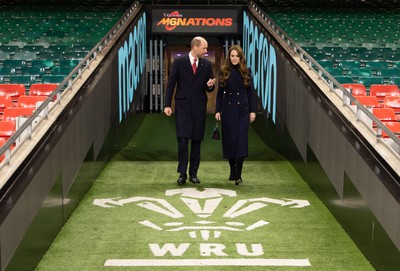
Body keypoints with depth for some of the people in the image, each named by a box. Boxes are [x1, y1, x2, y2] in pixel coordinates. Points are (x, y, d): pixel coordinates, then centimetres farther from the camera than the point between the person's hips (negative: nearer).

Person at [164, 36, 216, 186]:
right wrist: (167, 105, -7)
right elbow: (171, 83, -1)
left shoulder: (207, 64, 6)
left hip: (199, 107, 3)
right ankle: (182, 173, 1)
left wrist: (210, 85, -14)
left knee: (196, 141, 5)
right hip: (183, 107, -3)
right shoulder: (179, 62, -2)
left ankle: (193, 173, 14)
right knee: (183, 140, -8)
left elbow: (210, 88, 11)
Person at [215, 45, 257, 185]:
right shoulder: (224, 72, 3)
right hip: (228, 110, 1)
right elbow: (220, 92, 4)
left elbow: (250, 92, 4)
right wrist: (217, 110, -1)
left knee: (241, 140, -6)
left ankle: (238, 174, -4)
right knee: (229, 140, 5)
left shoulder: (246, 72, 3)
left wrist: (252, 110, 0)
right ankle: (232, 170, 21)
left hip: (242, 110, -1)